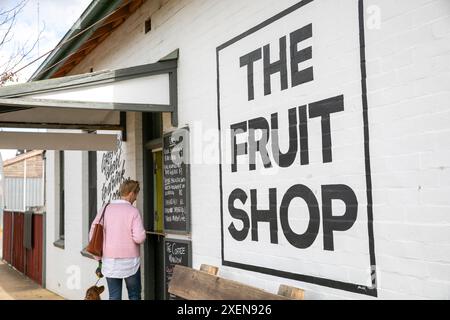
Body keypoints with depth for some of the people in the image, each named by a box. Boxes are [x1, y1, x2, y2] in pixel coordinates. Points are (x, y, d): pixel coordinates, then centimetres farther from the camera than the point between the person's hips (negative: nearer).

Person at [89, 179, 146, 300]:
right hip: (130, 261, -3)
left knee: (114, 296, 9)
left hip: (110, 261, 3)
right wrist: (142, 232, 5)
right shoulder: (133, 211, -10)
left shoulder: (105, 209, 1)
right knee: (134, 295, 13)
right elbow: (139, 237, -18)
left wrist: (98, 257, 9)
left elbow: (93, 234, 1)